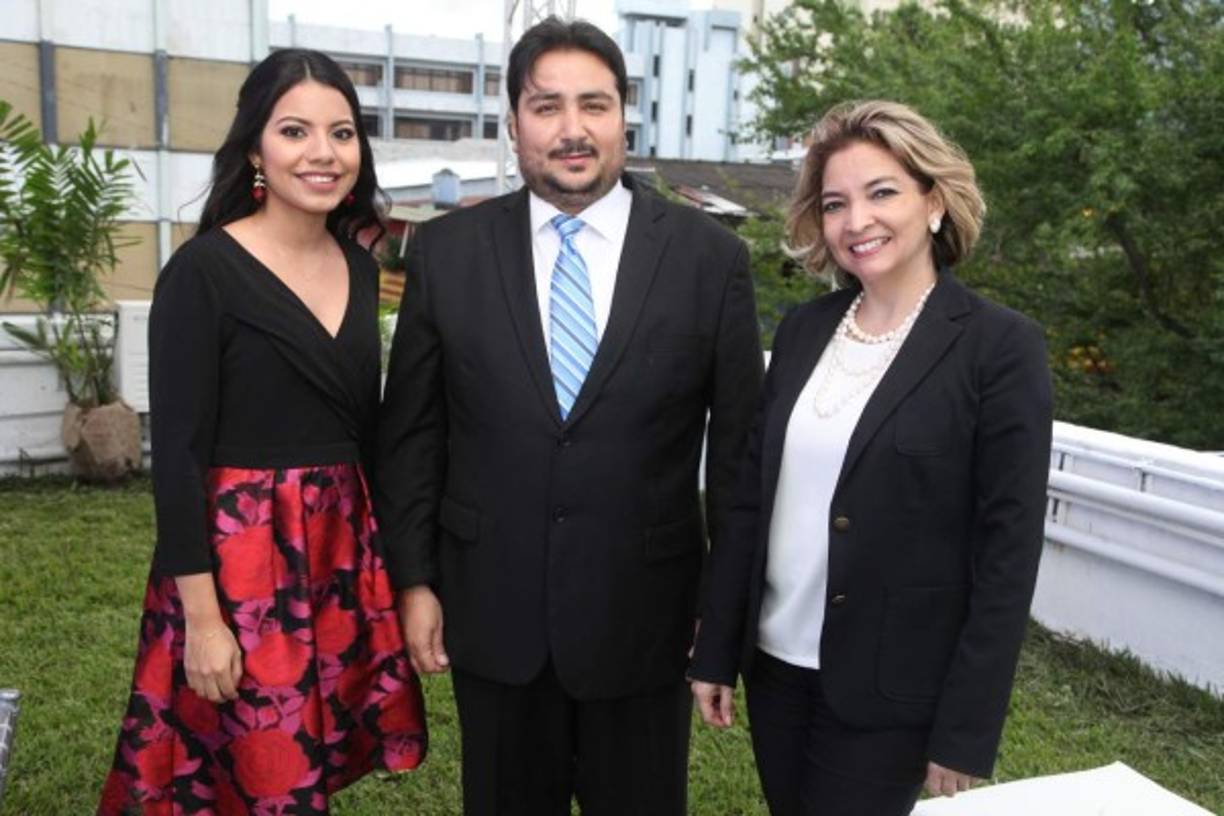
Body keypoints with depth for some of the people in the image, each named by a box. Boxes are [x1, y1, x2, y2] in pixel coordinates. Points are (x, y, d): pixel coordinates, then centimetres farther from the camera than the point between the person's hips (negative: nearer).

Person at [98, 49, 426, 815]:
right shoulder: (203, 270, -12)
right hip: (239, 557, -6)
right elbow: (177, 453, -14)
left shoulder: (359, 267, 6)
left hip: (344, 550, 6)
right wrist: (202, 617, -15)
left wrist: (390, 559, 14)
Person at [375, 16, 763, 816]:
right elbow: (409, 430, 3)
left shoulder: (710, 256, -6)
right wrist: (413, 578, 2)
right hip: (491, 609, 1)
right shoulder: (446, 250, -2)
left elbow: (740, 442, -2)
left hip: (644, 613, -1)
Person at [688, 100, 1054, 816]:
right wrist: (716, 650, 6)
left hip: (890, 687, -5)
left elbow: (1008, 551, -12)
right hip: (775, 661, 5)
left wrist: (967, 730, -11)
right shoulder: (803, 329, 3)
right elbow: (752, 497, 5)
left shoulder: (1001, 345, -12)